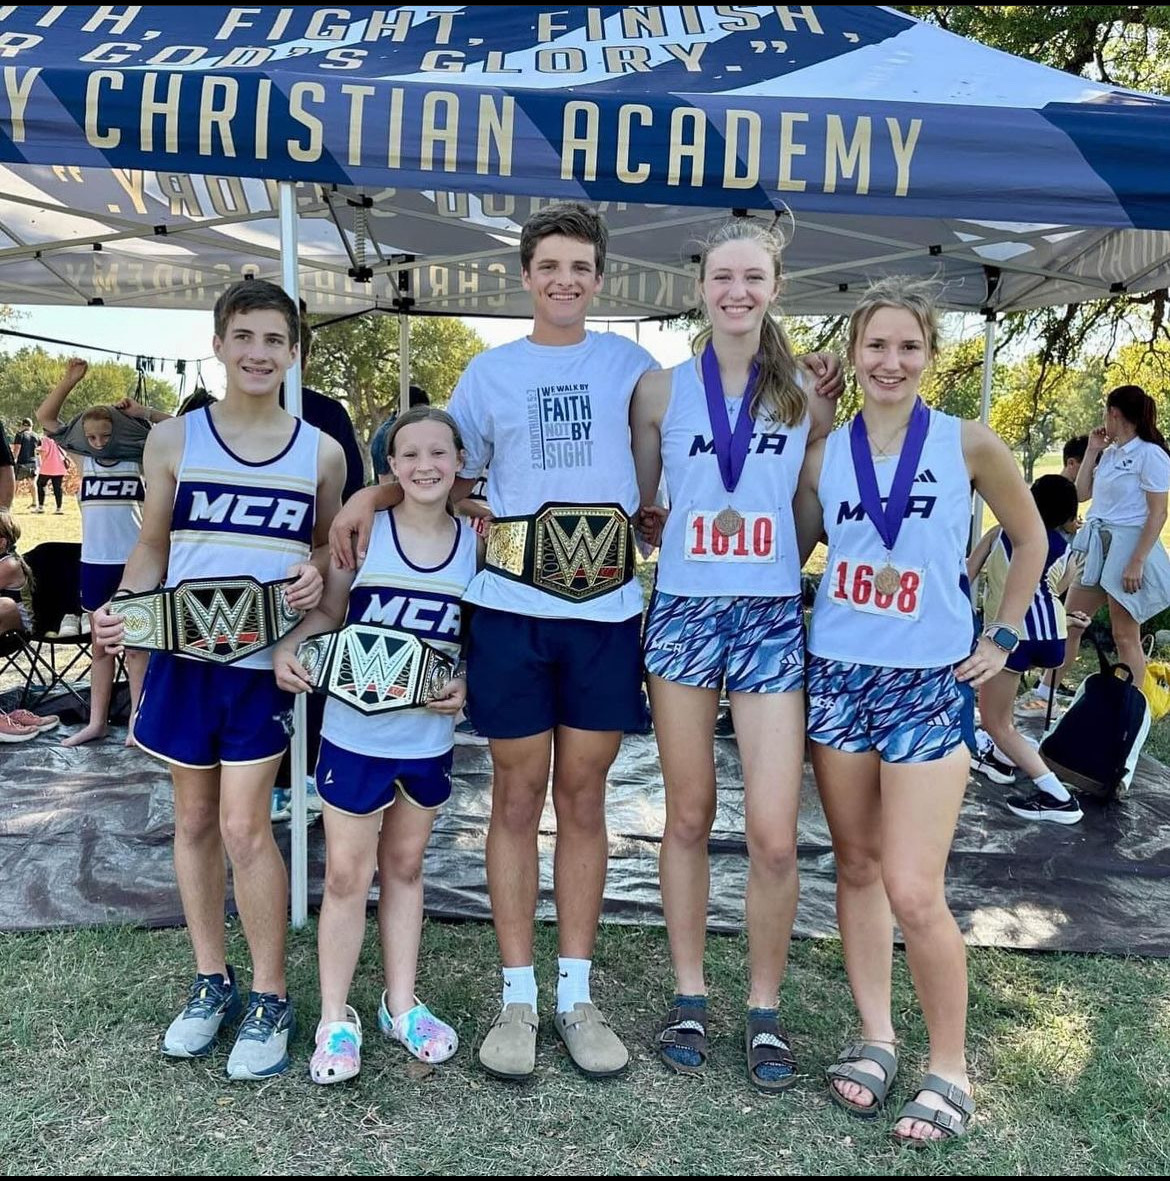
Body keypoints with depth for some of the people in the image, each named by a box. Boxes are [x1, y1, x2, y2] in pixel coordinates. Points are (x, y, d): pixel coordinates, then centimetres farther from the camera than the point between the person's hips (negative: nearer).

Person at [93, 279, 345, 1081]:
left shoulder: (321, 452, 1)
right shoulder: (174, 440, 2)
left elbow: (330, 546, 11)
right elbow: (152, 547, 8)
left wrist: (317, 573, -11)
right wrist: (120, 610, -9)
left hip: (265, 662, -2)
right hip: (183, 657, 2)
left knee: (244, 828, -4)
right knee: (195, 819, 12)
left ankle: (270, 1000, 14)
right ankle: (212, 981, 31)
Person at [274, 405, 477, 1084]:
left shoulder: (475, 544, -1)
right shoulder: (363, 531, -7)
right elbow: (328, 611, 0)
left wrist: (466, 685, -11)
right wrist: (289, 647, -18)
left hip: (429, 737, 2)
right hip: (355, 732, -2)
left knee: (405, 866, 17)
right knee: (347, 875, 5)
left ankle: (402, 1004, 32)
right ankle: (336, 1017, 23)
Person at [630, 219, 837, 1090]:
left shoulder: (806, 390, 6)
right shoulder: (662, 389, 5)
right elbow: (637, 511, 10)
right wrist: (672, 527, -4)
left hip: (771, 620, 0)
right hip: (683, 614, 0)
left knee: (775, 836, -4)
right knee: (689, 819, 9)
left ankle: (766, 1010, 18)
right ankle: (690, 997, 26)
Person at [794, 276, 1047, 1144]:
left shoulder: (967, 444, -3)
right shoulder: (825, 450, 3)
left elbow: (1030, 538, 10)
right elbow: (792, 546, 14)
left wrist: (1003, 638, 7)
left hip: (932, 686, -3)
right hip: (838, 676, 3)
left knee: (913, 893, -6)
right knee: (856, 868, 11)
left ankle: (951, 1068, 15)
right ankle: (876, 1037, 29)